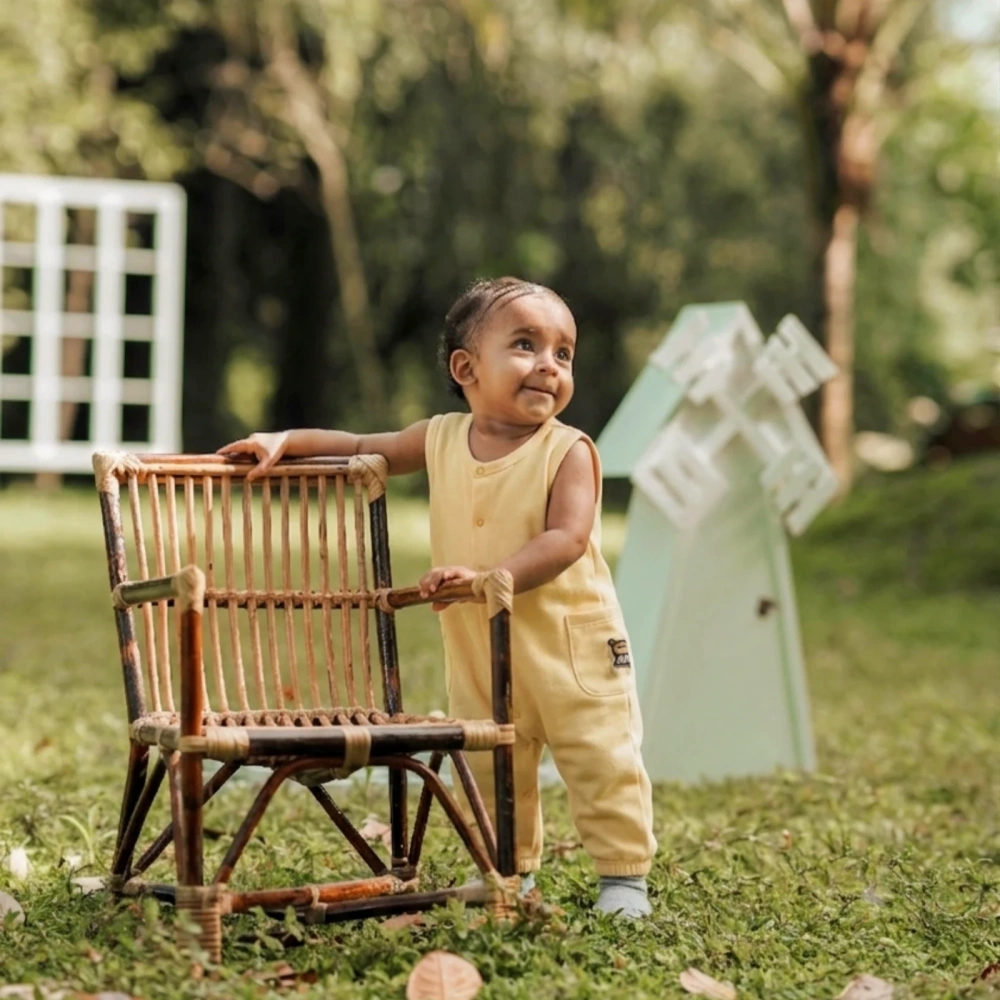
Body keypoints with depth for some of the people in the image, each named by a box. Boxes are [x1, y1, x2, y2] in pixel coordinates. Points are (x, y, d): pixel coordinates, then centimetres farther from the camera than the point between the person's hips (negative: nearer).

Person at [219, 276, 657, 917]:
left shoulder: (567, 451, -13)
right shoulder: (441, 439, 2)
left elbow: (566, 540, -24)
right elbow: (363, 449, 16)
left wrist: (486, 576, -35)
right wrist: (285, 442, 4)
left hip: (573, 644, -4)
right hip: (478, 652, 5)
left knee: (602, 762, -2)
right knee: (490, 769, 13)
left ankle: (625, 876, 8)